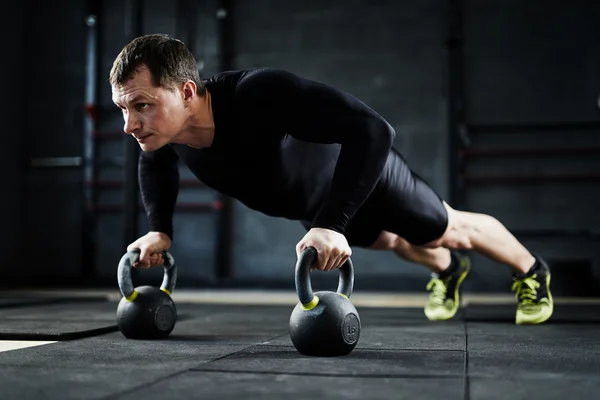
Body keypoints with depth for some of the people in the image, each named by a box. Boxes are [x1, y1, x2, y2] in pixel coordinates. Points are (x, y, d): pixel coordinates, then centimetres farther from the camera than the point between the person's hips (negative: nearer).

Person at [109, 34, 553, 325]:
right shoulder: (162, 123, -27)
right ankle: (448, 269, 66)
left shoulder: (258, 95, -48)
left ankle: (531, 270, 49)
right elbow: (156, 163, 0)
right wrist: (160, 230, -10)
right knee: (392, 242, 32)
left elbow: (373, 130, -50)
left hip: (365, 169, -6)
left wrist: (332, 224, -55)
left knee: (446, 230, 19)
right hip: (313, 199, 6)